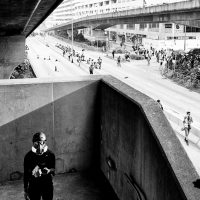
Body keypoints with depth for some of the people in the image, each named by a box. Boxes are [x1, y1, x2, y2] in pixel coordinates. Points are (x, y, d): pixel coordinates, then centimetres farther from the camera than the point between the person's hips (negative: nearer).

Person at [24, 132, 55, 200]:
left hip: (47, 185, 0)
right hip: (33, 186, 0)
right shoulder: (28, 156, -6)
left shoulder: (50, 154, -7)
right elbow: (26, 173, 1)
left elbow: (53, 169, 3)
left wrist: (49, 170, -23)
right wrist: (25, 190, 4)